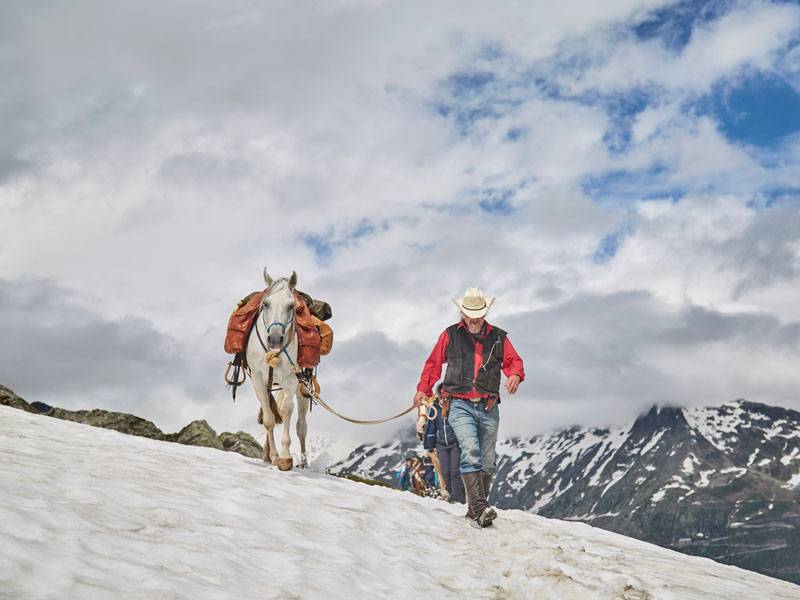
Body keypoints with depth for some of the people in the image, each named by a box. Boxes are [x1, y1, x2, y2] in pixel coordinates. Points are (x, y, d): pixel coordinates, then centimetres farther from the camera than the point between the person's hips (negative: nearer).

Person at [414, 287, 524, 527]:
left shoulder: (498, 337, 12)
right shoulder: (450, 335, 9)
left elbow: (513, 361, 12)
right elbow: (433, 363, 14)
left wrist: (515, 375, -10)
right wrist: (423, 389, 4)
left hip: (488, 408, 3)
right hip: (460, 406, -3)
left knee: (487, 461, 4)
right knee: (470, 453, -22)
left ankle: (475, 508, 16)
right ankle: (480, 507, -29)